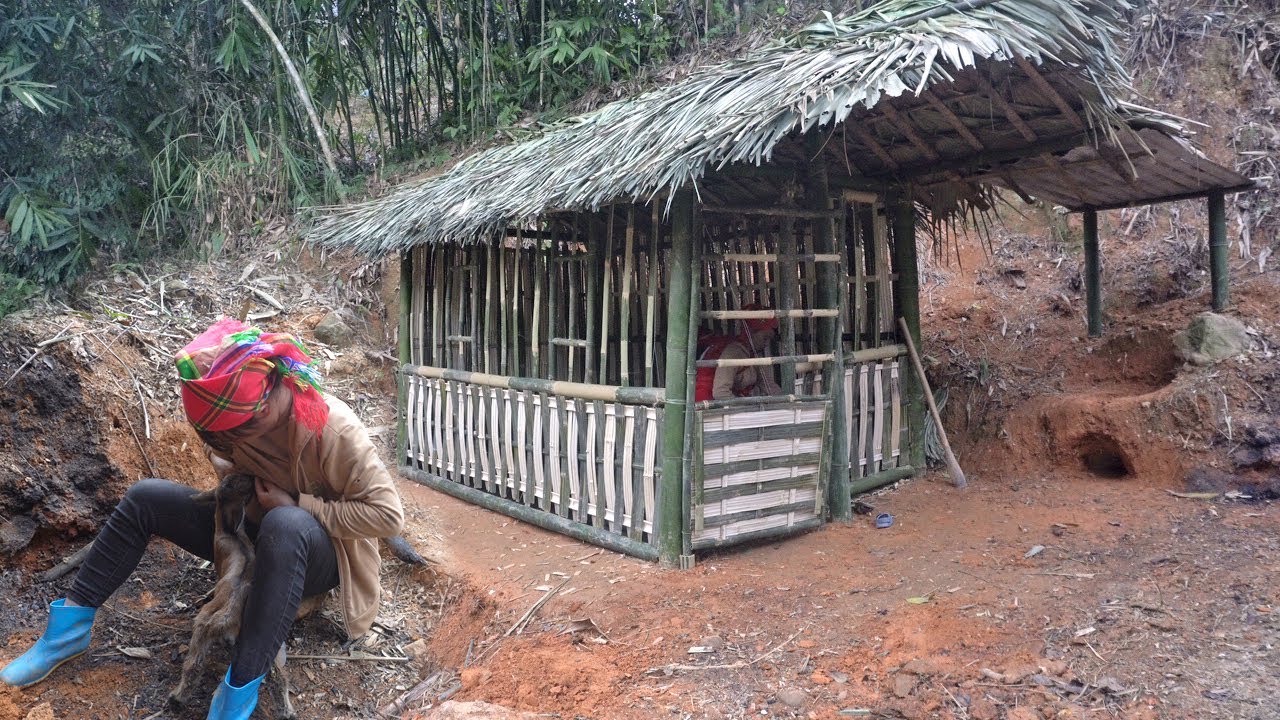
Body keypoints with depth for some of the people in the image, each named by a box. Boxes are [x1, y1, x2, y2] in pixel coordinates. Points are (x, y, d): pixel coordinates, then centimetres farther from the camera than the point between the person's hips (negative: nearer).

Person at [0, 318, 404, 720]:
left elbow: (388, 514, -30)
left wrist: (297, 505, -26)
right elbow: (219, 449, 16)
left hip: (317, 555, -7)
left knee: (286, 525, -43)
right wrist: (230, 474, -6)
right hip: (258, 532, 7)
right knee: (145, 498, -4)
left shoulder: (332, 429, -31)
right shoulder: (245, 410, -10)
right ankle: (72, 625, 4)